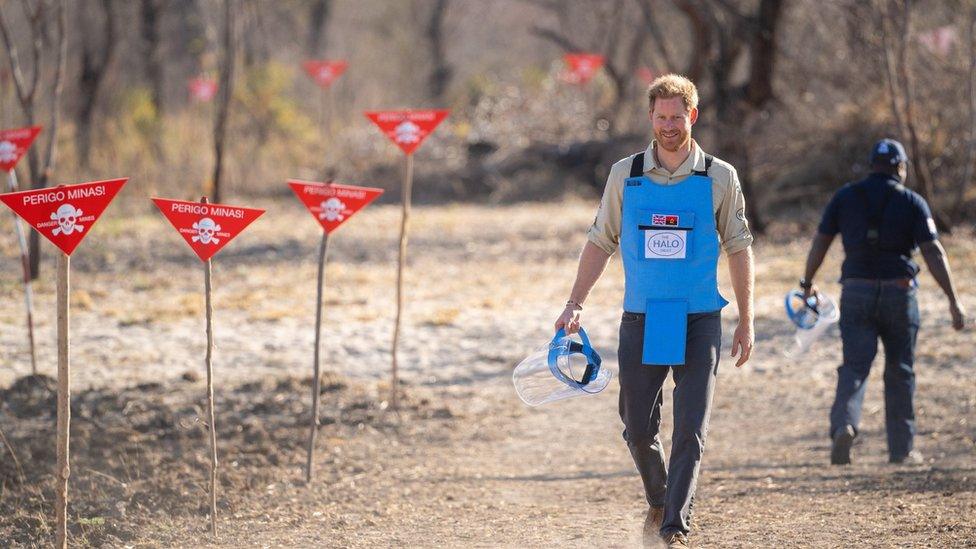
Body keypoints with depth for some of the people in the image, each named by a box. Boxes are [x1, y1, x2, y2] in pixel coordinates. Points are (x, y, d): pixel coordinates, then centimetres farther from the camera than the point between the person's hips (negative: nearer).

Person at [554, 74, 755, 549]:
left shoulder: (719, 177, 2)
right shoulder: (625, 175, 5)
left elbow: (738, 250, 7)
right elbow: (600, 242, 10)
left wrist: (746, 322, 5)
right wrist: (575, 304, 2)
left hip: (698, 322, -1)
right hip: (640, 320, 2)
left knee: (690, 431, -8)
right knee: (637, 426, 5)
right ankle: (658, 500, 31)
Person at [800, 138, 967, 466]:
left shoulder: (845, 197, 5)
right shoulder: (912, 202, -1)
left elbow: (820, 243, 6)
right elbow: (933, 253, -8)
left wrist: (808, 284, 20)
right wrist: (953, 301, -8)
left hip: (856, 291, 1)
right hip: (899, 291, -1)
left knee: (855, 365, 0)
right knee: (900, 371, 11)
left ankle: (844, 424, -28)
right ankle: (901, 449, 15)